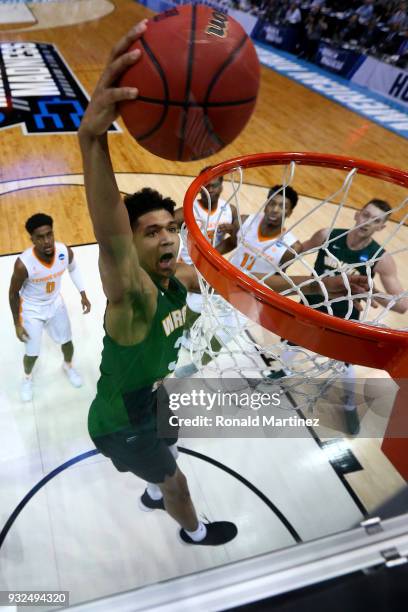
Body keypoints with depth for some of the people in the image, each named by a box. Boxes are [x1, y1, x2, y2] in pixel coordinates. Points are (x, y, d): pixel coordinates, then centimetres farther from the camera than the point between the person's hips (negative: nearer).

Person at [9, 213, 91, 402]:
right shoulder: (23, 264, -35)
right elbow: (13, 293, -17)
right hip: (31, 311, -3)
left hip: (56, 304, 4)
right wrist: (17, 324, -11)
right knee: (32, 354, 10)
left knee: (67, 342, 20)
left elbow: (73, 269, 1)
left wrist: (83, 294, -1)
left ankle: (68, 366, 54)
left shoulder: (65, 252, -25)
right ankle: (27, 378, 45)